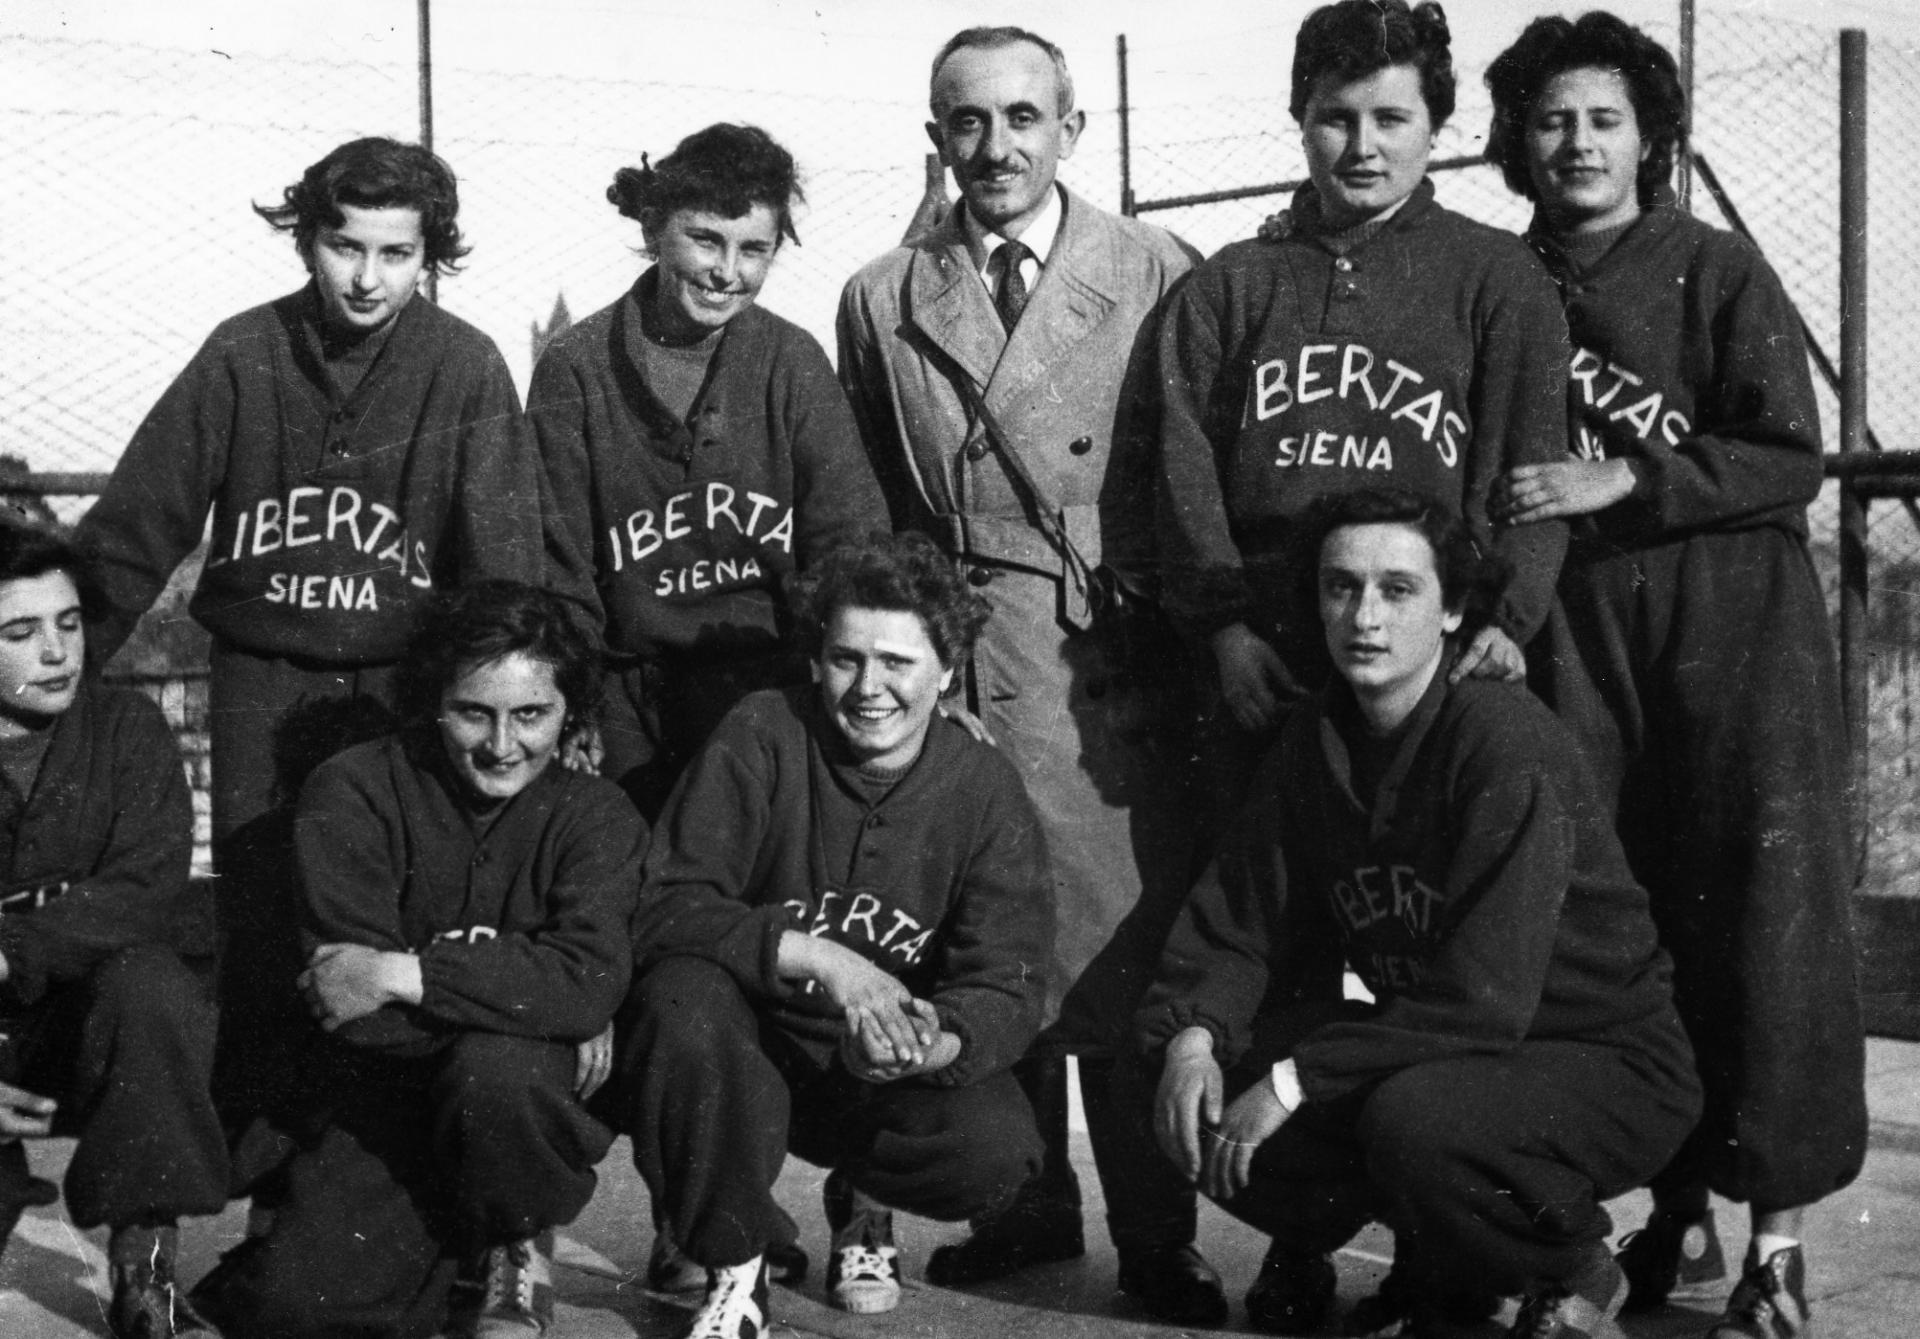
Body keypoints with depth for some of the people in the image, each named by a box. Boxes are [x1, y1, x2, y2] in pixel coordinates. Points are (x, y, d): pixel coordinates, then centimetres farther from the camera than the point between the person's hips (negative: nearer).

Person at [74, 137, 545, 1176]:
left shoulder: (465, 370, -5)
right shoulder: (243, 354, -1)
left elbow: (503, 556, -9)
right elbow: (136, 525, 2)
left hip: (402, 684, -1)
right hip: (262, 679, 1)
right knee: (259, 925, 3)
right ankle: (249, 1147, 19)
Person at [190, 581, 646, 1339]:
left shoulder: (595, 814, -5)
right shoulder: (352, 792, -9)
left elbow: (590, 978, -25)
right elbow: (355, 1015, -16)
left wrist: (405, 976, -28)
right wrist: (533, 1001, -18)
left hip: (528, 1084, -1)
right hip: (378, 1094, 1)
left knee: (494, 1066, -36)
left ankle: (522, 1247, -3)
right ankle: (455, 1244, 14)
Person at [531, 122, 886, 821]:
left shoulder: (793, 363, 5)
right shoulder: (575, 369, 2)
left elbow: (853, 541, -1)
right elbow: (558, 568, 3)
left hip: (766, 671, 0)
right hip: (627, 682, 0)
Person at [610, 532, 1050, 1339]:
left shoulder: (986, 789, -7)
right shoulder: (759, 739, -11)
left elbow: (1007, 985, -13)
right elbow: (665, 911, -20)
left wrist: (933, 1044, -37)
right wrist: (822, 959, -34)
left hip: (887, 1074, 1)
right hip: (745, 1050, -1)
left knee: (999, 1147, -28)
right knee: (683, 995, -34)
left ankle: (860, 1202, 12)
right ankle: (733, 1271, -11)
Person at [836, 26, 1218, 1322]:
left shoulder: (1158, 276, 4)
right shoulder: (881, 302, 11)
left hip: (1120, 664, -2)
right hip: (950, 662, 2)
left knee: (1133, 944, -4)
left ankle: (1154, 1238, 7)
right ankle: (1026, 1204, 20)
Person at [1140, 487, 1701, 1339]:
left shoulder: (1504, 736, -23)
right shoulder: (1314, 741, 1)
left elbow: (1481, 1000, -28)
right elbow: (1237, 925, 1)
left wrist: (1297, 1078, -27)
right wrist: (1192, 1035, -20)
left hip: (1607, 1060, -6)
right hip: (1432, 1054, 7)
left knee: (1410, 1120, -36)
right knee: (1208, 1107, -13)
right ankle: (1441, 1262, 12)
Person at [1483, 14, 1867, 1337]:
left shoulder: (1718, 270, 2)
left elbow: (1792, 460, -5)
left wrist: (1623, 480, -14)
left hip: (1737, 626, -3)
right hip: (1579, 638, 3)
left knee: (1759, 914, -7)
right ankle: (1677, 1216, 13)